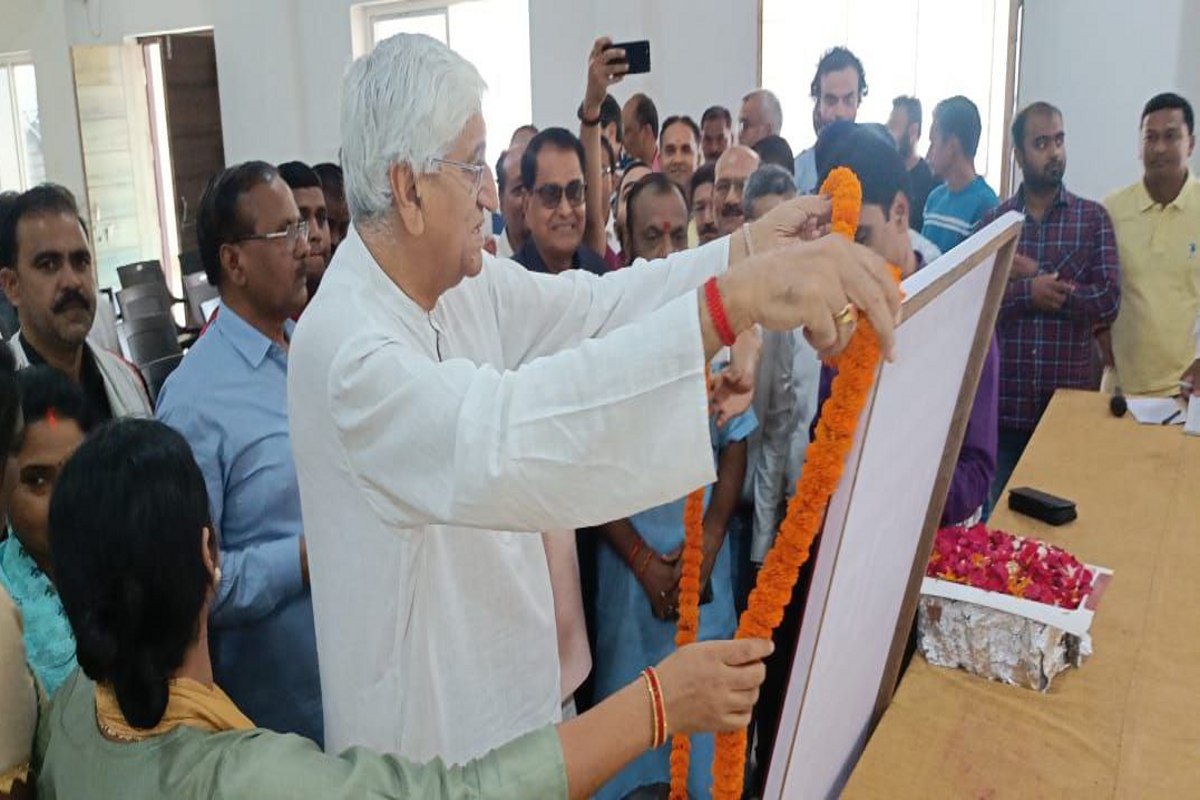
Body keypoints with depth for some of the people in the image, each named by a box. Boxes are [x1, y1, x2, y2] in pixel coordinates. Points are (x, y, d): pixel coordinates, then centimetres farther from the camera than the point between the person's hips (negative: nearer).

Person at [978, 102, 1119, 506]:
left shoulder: (1093, 218, 4)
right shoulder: (993, 221, 5)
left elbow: (1109, 300, -7)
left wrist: (1036, 275, -10)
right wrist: (1028, 292, -17)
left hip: (1069, 396, 0)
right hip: (1005, 397, 1)